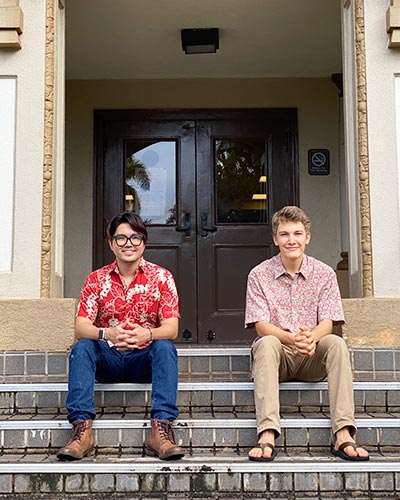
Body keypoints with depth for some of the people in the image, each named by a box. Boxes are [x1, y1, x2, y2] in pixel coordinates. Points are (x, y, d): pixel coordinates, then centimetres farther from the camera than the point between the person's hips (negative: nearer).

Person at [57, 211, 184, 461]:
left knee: (165, 347, -31)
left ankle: (161, 430, -39)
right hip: (107, 359, 1)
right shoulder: (96, 279, 3)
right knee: (81, 347, -28)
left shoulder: (161, 277, 0)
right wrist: (107, 334, -32)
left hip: (145, 359, -1)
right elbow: (80, 328, -8)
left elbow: (171, 328, -10)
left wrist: (147, 334, -34)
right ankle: (82, 429, -35)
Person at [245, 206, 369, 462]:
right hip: (277, 356, -1)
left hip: (312, 359, 1)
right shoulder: (259, 275, -1)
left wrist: (311, 337, -31)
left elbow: (328, 323, -6)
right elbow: (261, 325, -9)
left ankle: (344, 436, -35)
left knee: (336, 343, -29)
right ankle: (267, 436, -45)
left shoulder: (324, 273, 3)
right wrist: (291, 338, -30)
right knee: (267, 343, -33)